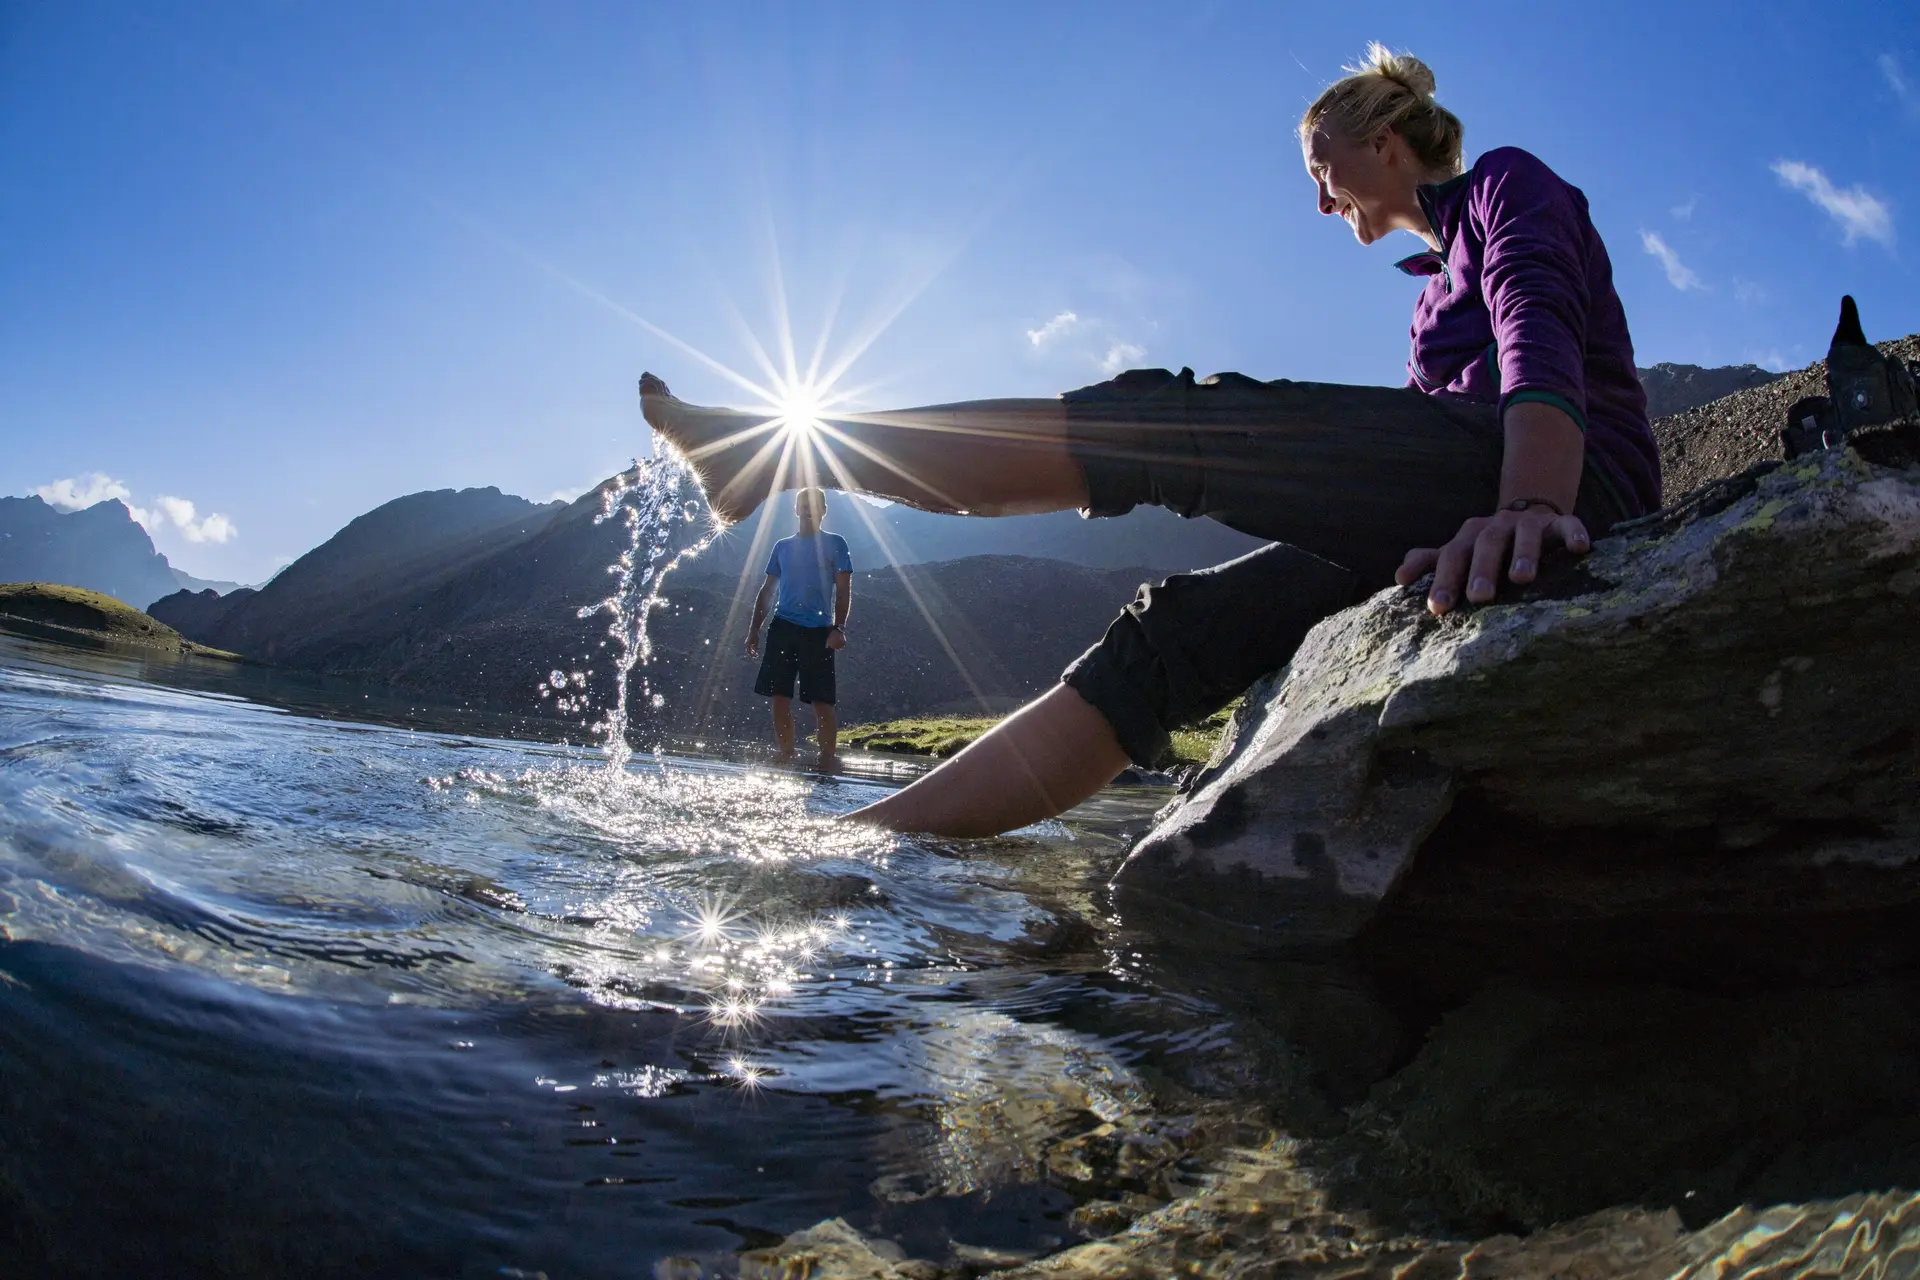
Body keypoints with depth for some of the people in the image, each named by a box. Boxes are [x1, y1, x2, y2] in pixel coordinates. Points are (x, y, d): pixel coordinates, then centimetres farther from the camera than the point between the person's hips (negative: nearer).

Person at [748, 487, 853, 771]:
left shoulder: (834, 544, 5)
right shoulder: (782, 546, 16)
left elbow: (843, 590, -1)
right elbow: (767, 590, 18)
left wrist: (839, 628, -14)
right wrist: (755, 629, 9)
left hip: (818, 631, -4)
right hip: (782, 629, 4)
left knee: (821, 702, -5)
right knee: (780, 698, 0)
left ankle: (826, 766, -2)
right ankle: (784, 759, 8)